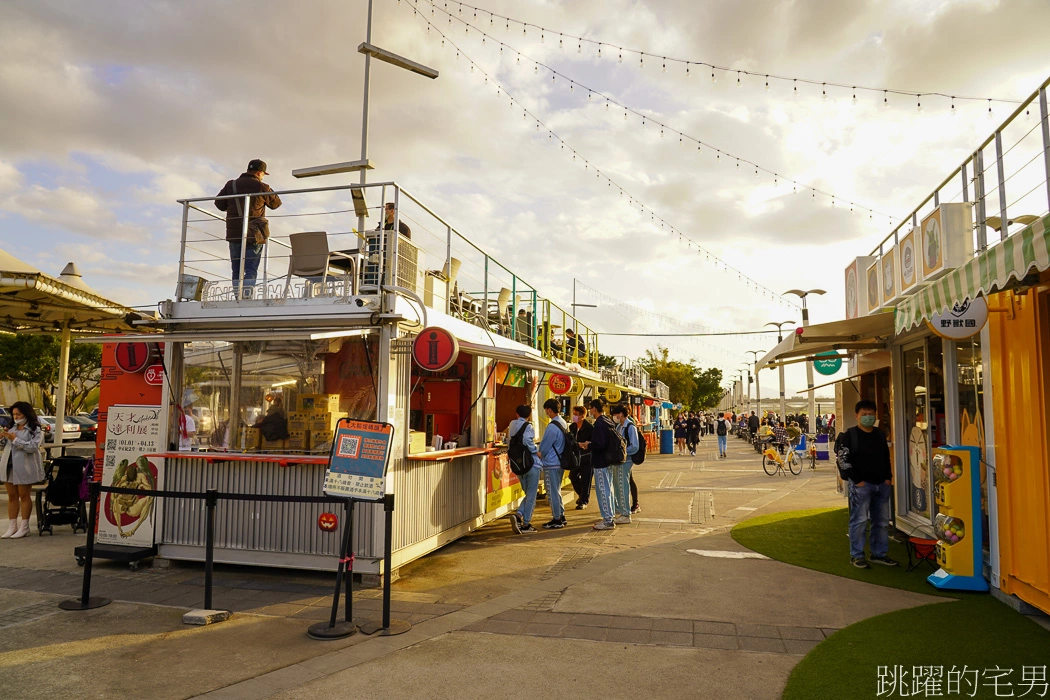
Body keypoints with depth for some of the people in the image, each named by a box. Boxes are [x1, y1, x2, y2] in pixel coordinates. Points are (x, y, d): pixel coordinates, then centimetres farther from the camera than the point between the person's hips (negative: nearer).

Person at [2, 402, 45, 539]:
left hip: (24, 467, -6)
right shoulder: (12, 428, 13)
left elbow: (32, 447, -18)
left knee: (24, 496, 3)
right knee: (12, 497, 10)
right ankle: (12, 526, 16)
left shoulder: (35, 430, -6)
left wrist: (15, 439, -18)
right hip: (9, 466, 6)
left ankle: (24, 527, 9)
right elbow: (4, 446, 16)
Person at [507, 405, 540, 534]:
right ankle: (526, 524, 3)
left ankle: (518, 515, -4)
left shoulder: (512, 424, 10)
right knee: (531, 495, 2)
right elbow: (526, 439, -28)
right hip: (531, 464, -7)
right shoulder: (528, 426, -9)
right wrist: (536, 451, -17)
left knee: (528, 494, 17)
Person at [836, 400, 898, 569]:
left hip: (881, 485, 6)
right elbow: (843, 461, -11)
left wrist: (887, 478, 7)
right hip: (861, 485, -6)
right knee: (859, 521, -5)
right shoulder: (849, 436, -7)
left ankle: (879, 554, 24)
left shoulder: (880, 435, 14)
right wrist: (857, 480, -14)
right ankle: (856, 555, 4)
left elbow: (886, 458, 20)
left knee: (882, 522, 11)